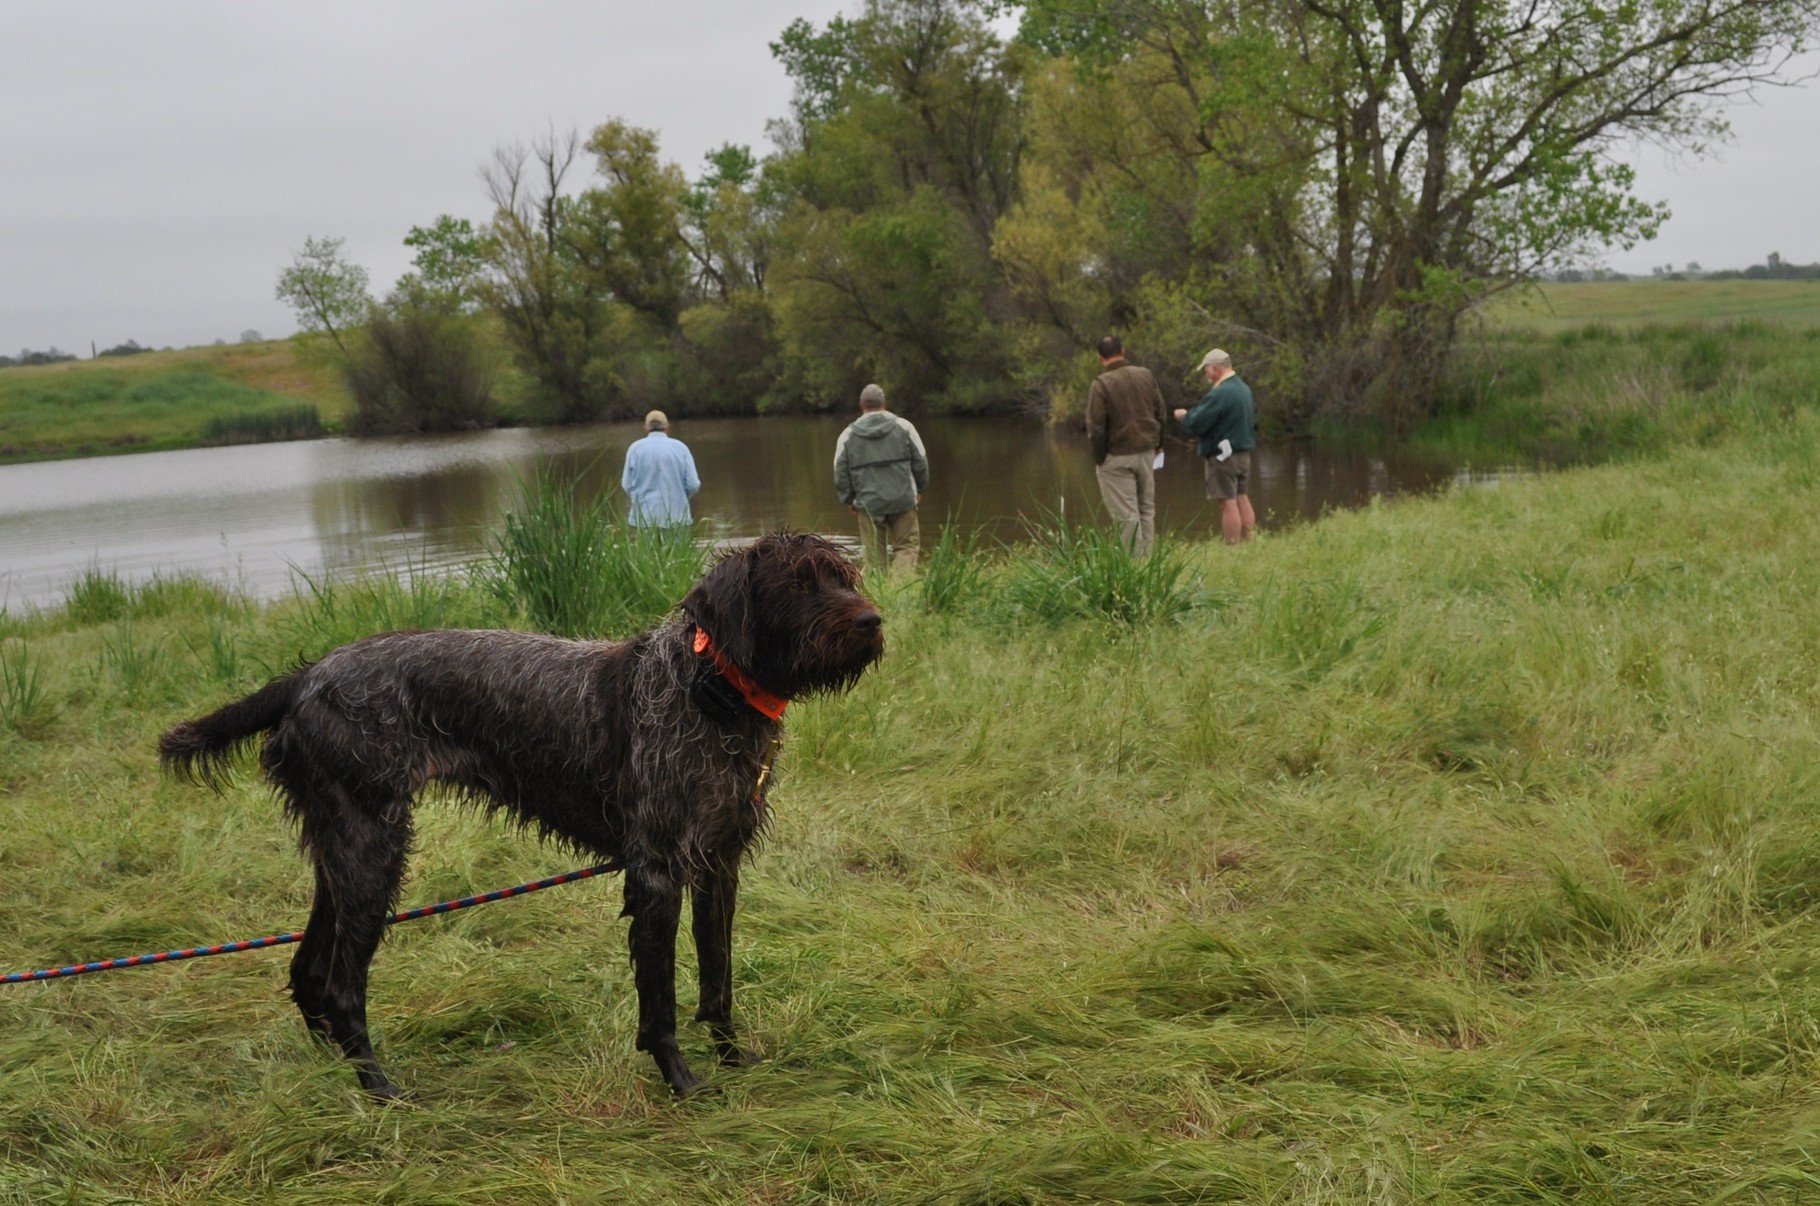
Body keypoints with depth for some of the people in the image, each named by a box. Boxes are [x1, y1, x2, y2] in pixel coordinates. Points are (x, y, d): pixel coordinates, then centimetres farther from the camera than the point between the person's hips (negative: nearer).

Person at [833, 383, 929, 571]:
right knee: (905, 546, 5)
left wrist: (848, 500, 19)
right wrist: (920, 489, 18)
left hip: (869, 504, 1)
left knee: (874, 555, 8)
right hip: (903, 500, -1)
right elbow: (920, 462, 4)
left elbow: (840, 473, 6)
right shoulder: (903, 426, 2)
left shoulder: (847, 435, 4)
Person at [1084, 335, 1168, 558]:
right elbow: (1162, 414, 8)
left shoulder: (1101, 383, -13)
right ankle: (1147, 557, 17)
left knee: (1126, 515, -1)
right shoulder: (1146, 375, 3)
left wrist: (1098, 458, -3)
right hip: (1146, 453, 5)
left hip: (1117, 457, -5)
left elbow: (1096, 427, -14)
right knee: (1146, 510, 15)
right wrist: (1158, 444, 19)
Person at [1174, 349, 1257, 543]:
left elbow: (1196, 423, -20)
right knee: (1242, 497, 15)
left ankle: (1232, 547, -5)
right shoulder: (1244, 389, 10)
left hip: (1222, 455, -9)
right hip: (1244, 452, 9)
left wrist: (1184, 416, 3)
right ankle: (1248, 541, 17)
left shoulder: (1219, 393, -20)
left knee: (1228, 502, -6)